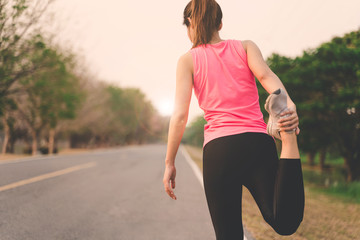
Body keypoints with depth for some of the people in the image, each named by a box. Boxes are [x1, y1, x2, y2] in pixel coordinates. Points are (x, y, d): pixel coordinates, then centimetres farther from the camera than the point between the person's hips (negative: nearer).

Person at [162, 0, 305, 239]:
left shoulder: (188, 60, 10)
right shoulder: (246, 46, 16)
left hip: (218, 149, -1)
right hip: (258, 142, 1)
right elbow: (265, 75, -6)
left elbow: (180, 114, 1)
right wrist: (289, 106, -20)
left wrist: (169, 162, 5)